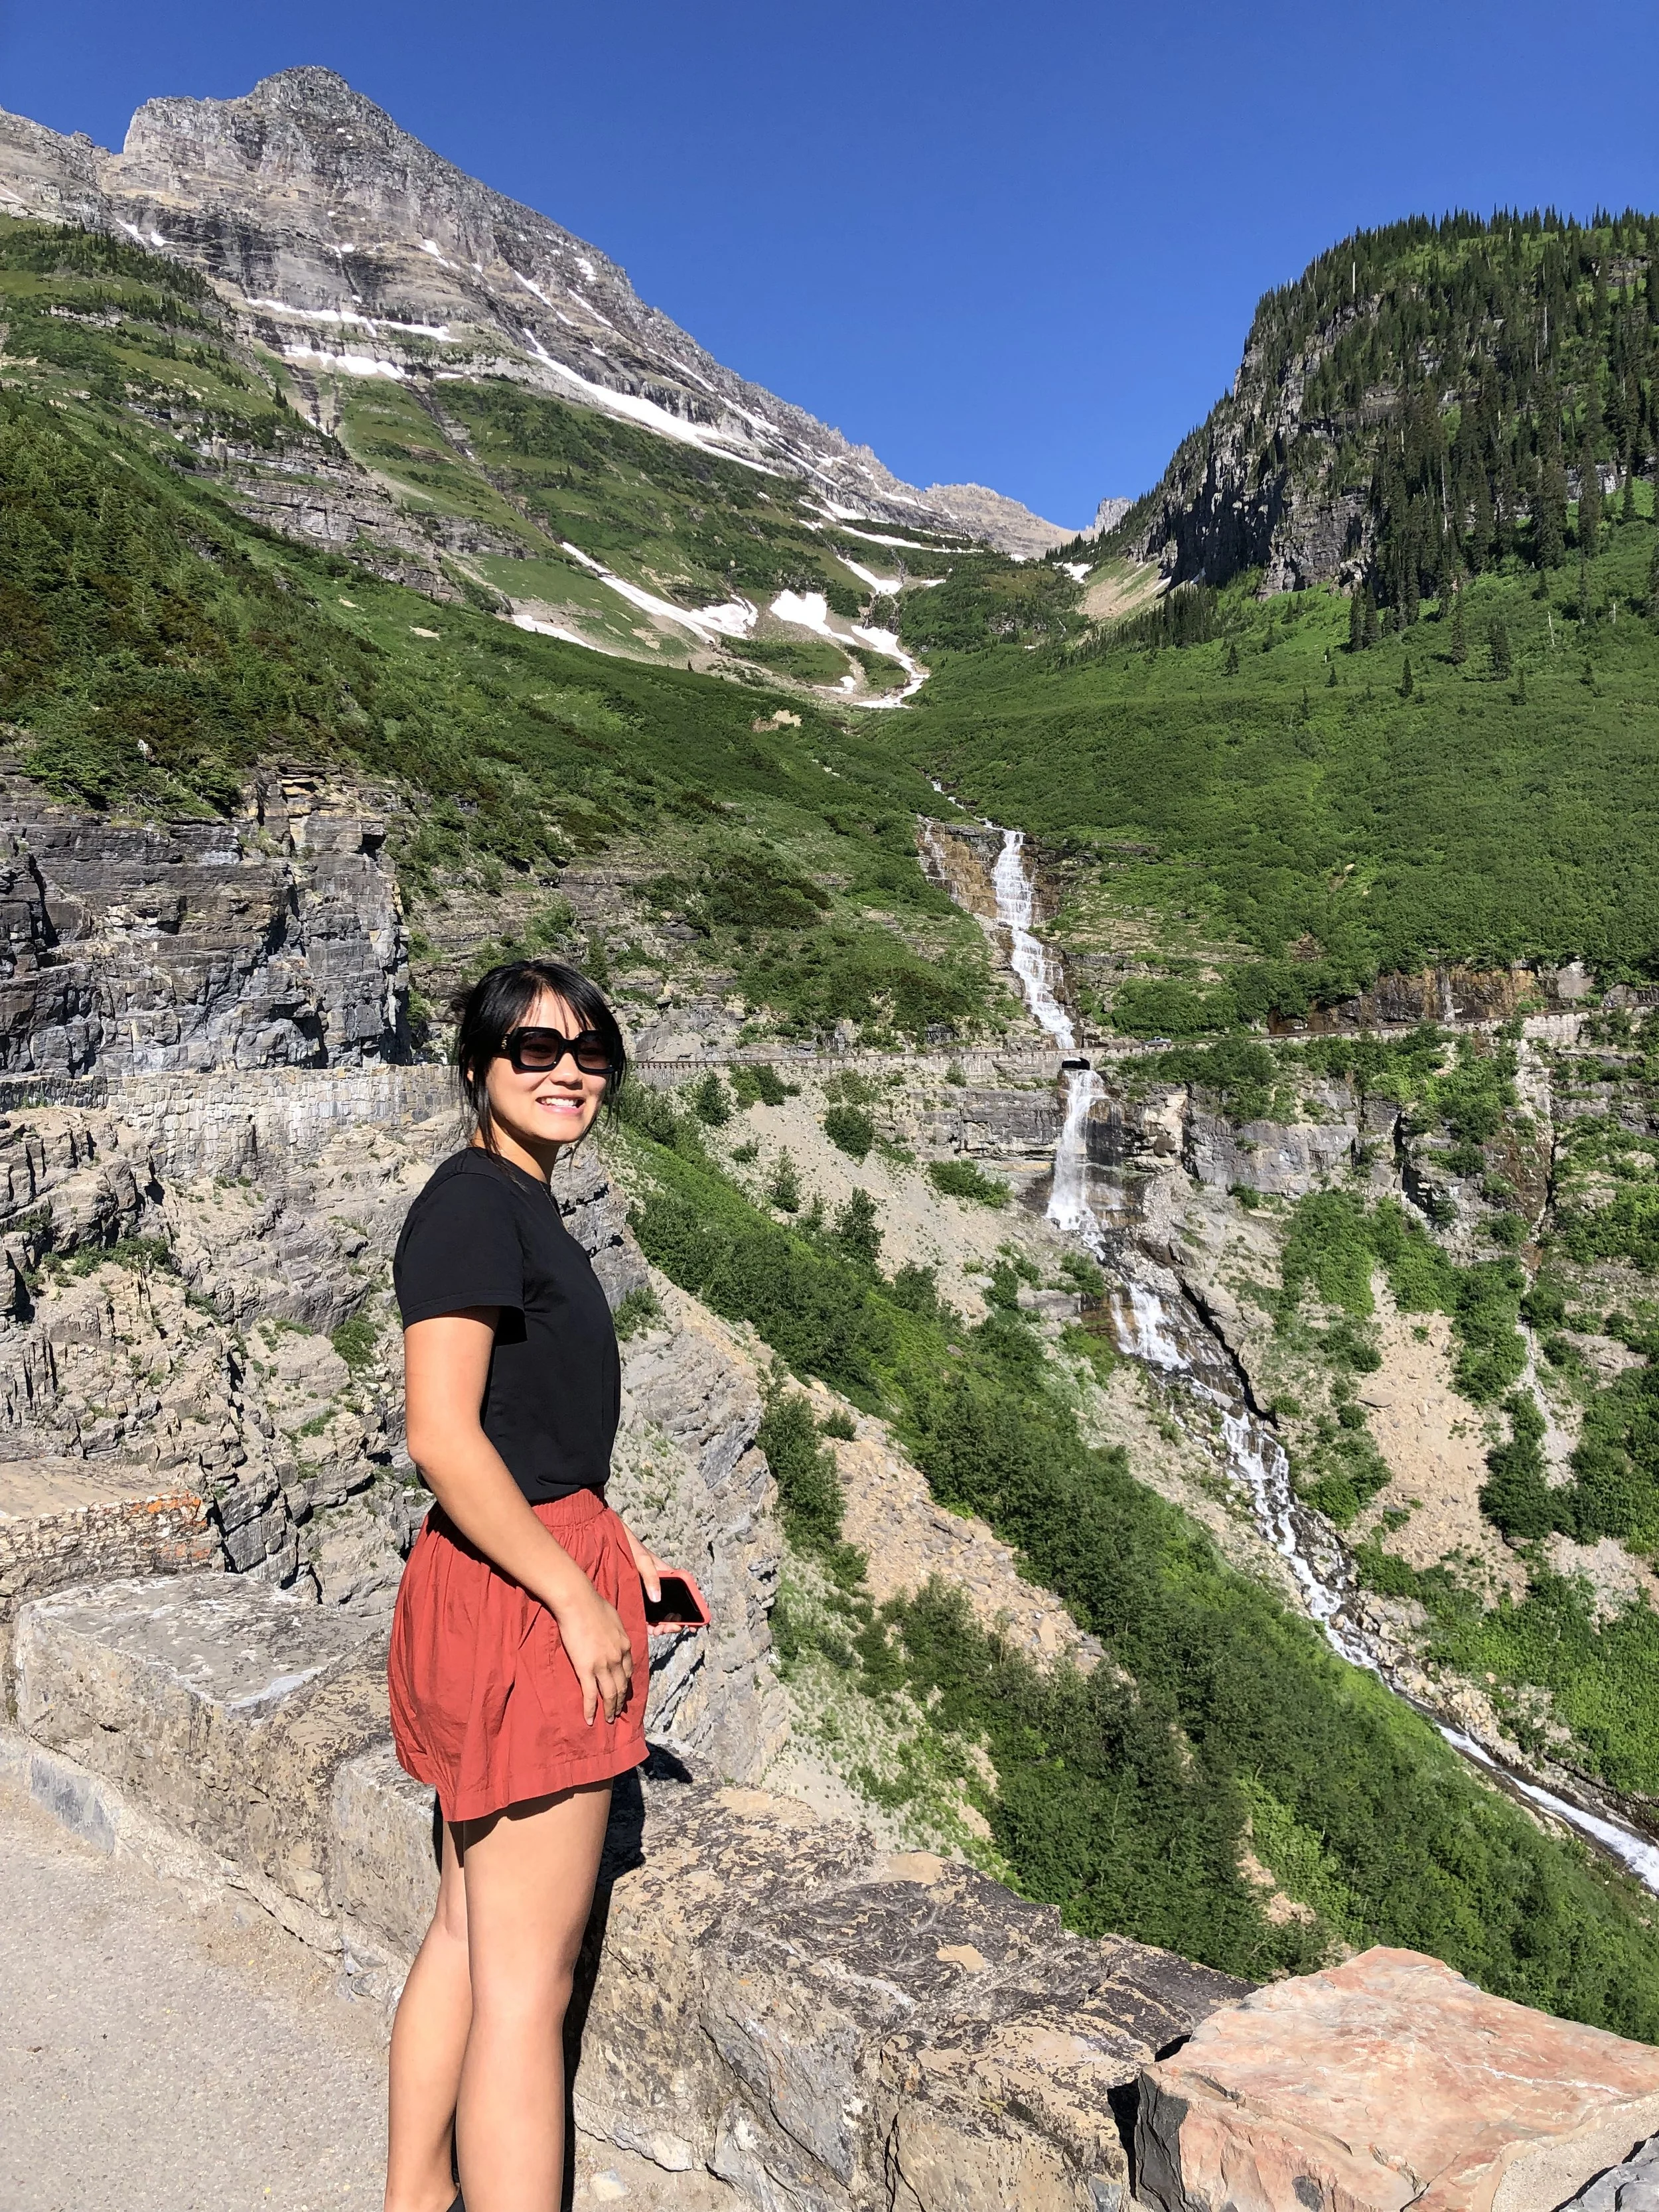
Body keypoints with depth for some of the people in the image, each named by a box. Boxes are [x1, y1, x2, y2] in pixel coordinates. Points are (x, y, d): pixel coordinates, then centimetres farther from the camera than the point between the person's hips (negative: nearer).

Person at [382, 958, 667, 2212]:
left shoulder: (525, 1208, 15)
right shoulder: (474, 1204, -15)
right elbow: (443, 1437, -22)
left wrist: (616, 1550, 17)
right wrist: (578, 1598, -17)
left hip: (538, 1575, 10)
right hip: (521, 1592, -10)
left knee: (470, 1933, 21)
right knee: (528, 1976, -1)